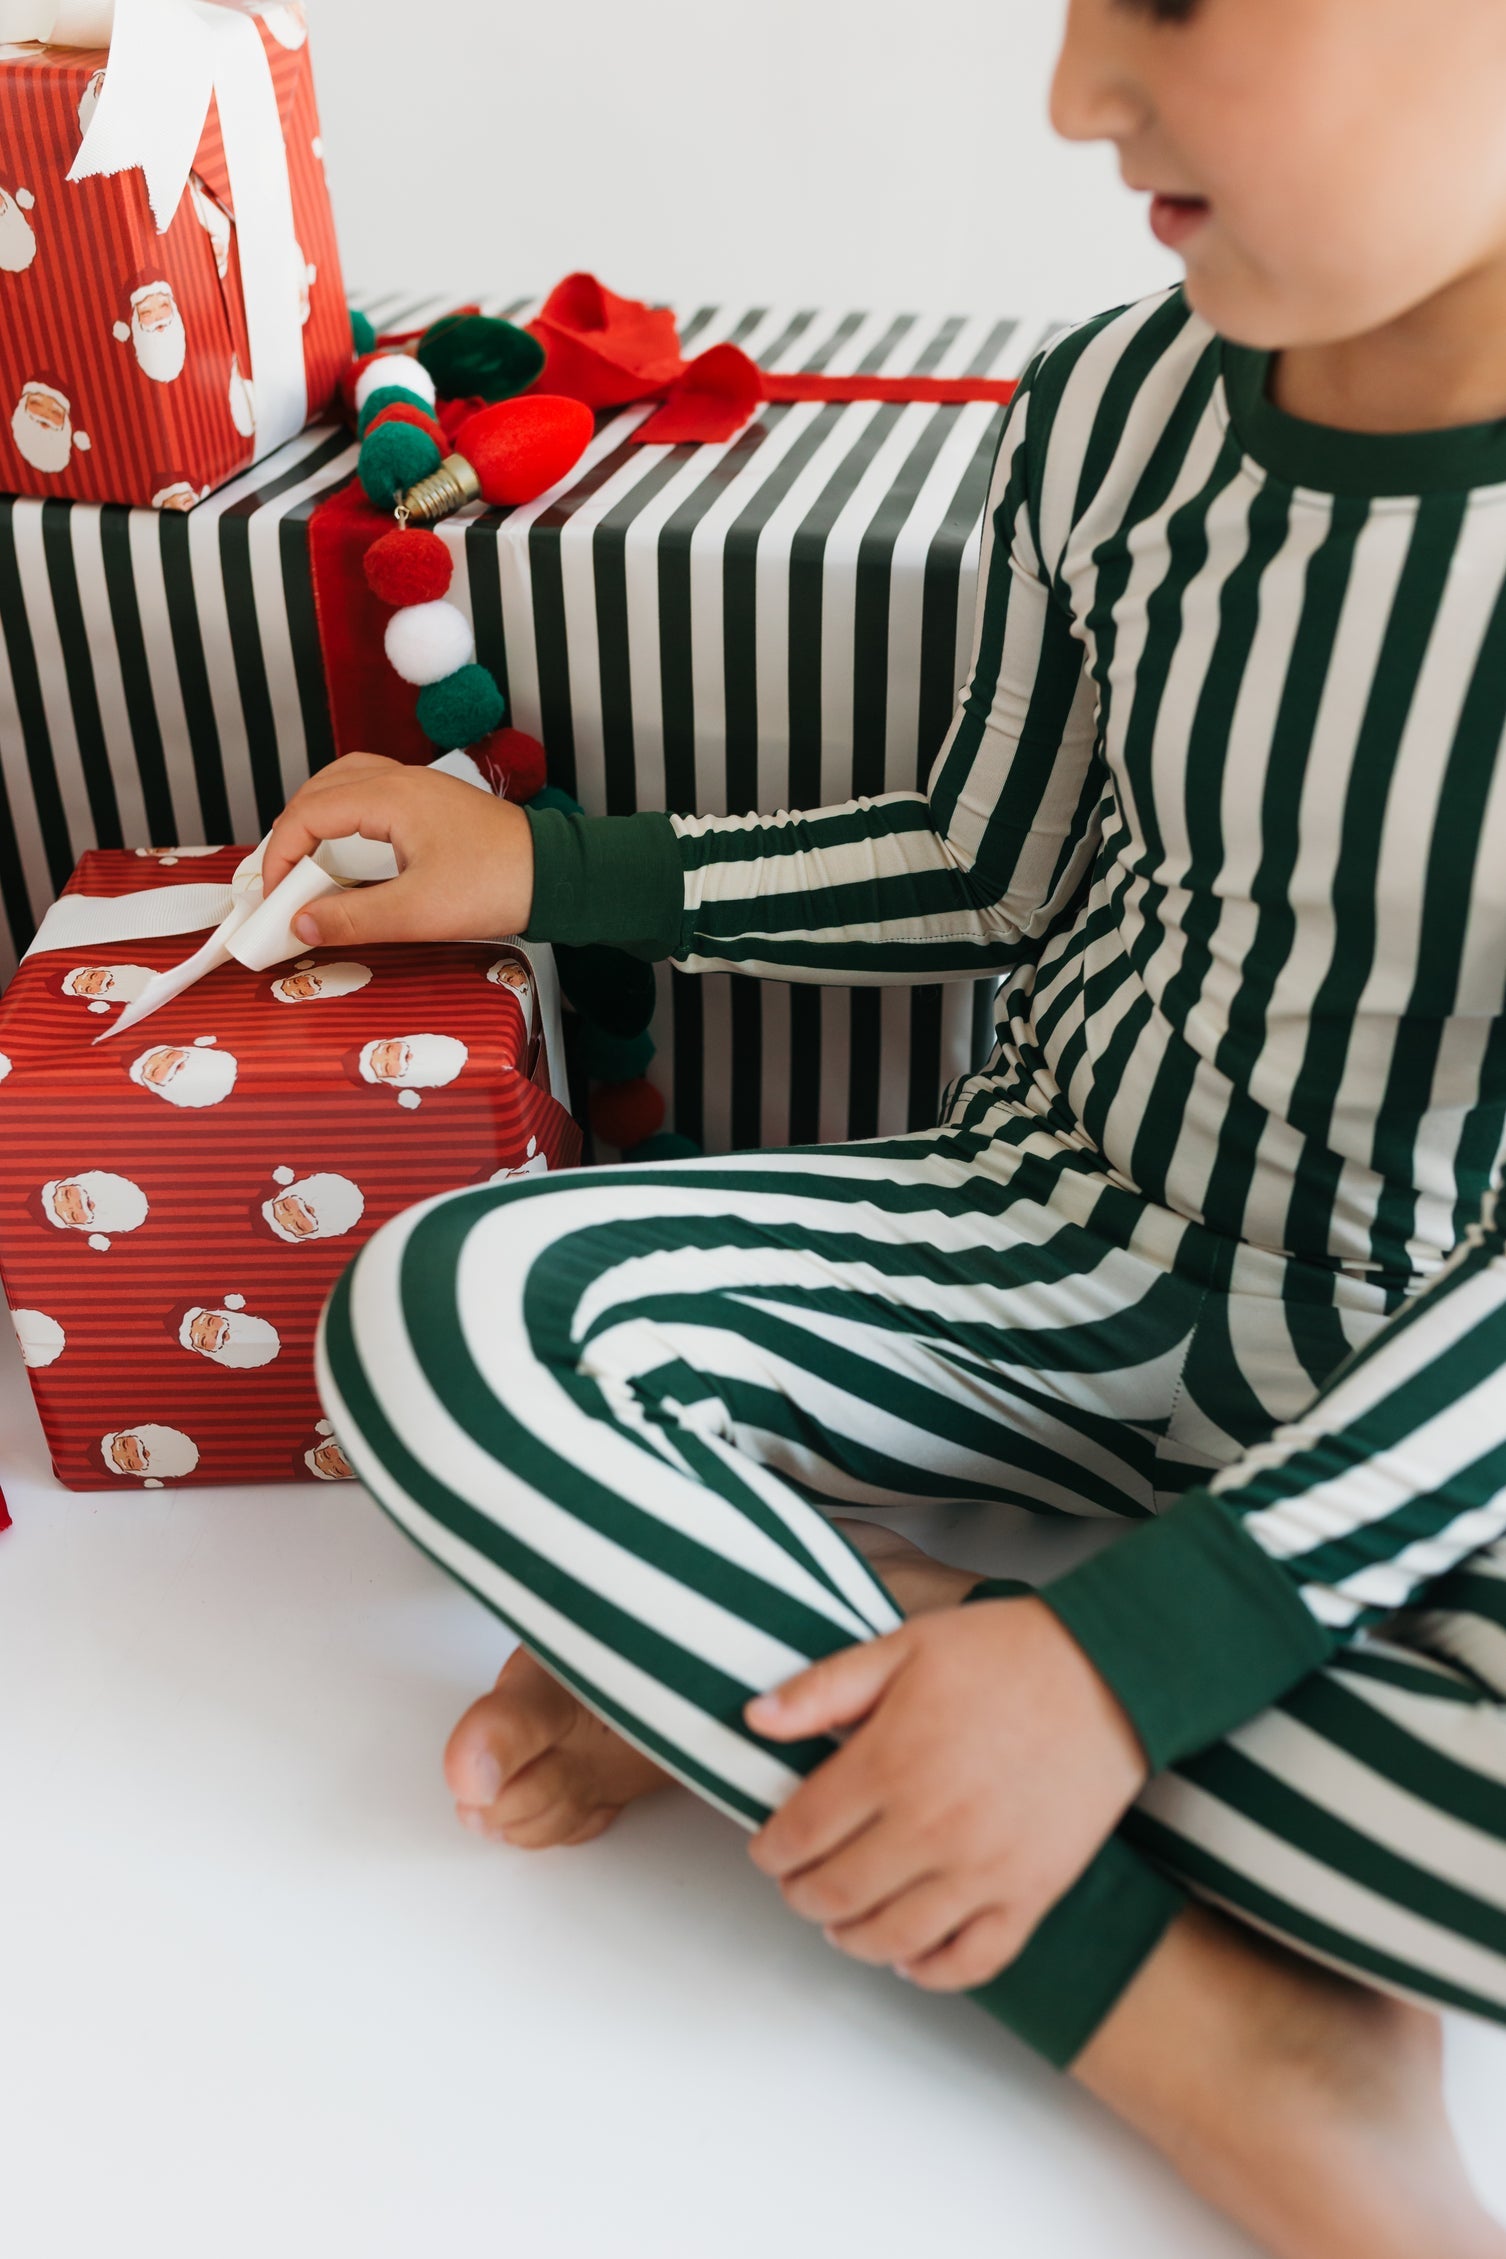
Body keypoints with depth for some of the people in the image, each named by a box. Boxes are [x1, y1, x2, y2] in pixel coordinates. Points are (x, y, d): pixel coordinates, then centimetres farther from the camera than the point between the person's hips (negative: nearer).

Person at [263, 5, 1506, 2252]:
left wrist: (1143, 1648, -27)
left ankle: (744, 1638, -16)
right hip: (1059, 1236, 3)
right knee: (438, 1315, -22)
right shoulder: (1117, 413, -6)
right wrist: (541, 869, 4)